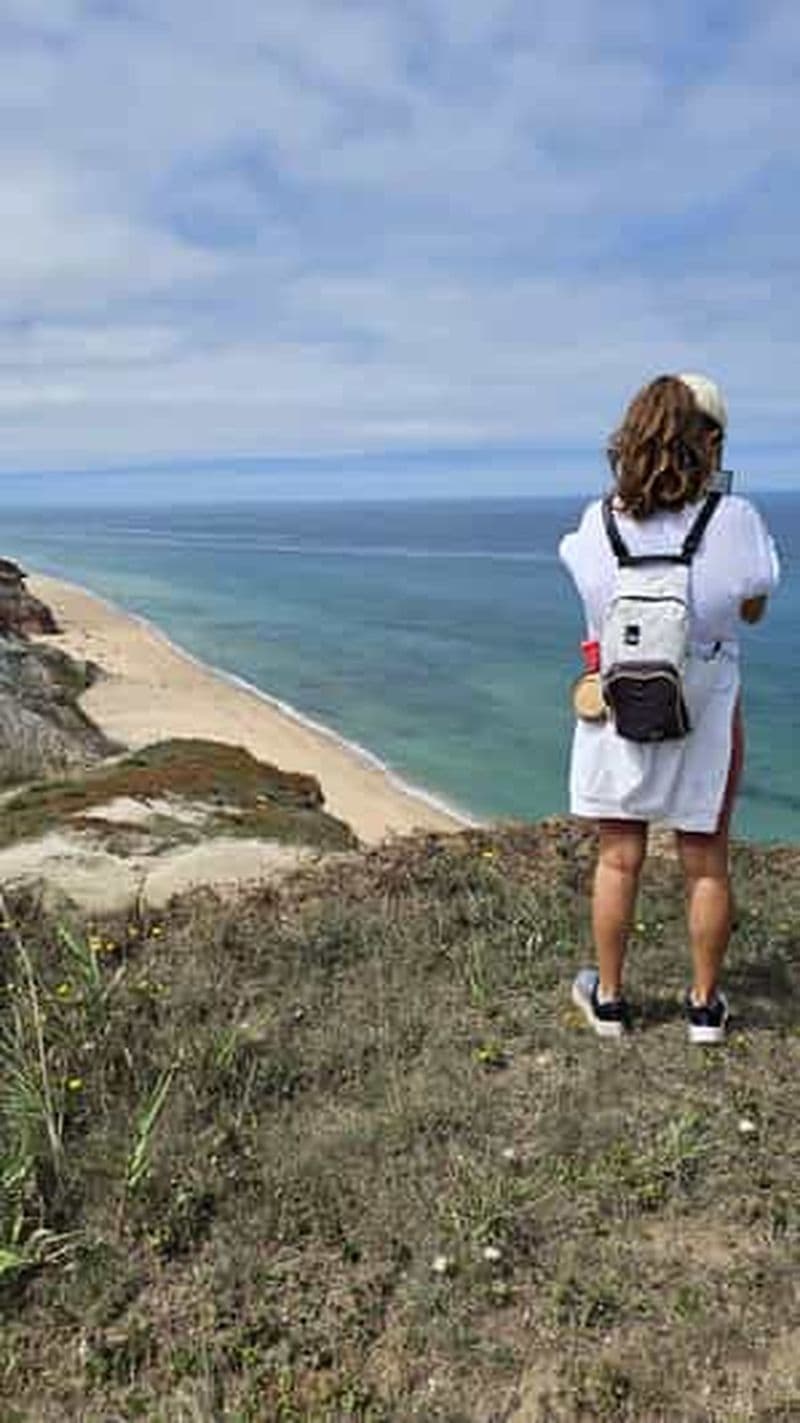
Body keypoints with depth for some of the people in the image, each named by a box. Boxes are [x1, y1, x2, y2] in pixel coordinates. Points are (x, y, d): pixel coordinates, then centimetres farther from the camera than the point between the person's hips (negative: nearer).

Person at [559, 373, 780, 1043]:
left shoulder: (599, 521, -7)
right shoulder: (734, 520, -13)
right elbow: (753, 609, 2)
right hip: (706, 709, -1)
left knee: (618, 858, 13)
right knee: (706, 862, 13)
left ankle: (608, 998, 27)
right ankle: (706, 1004, 28)